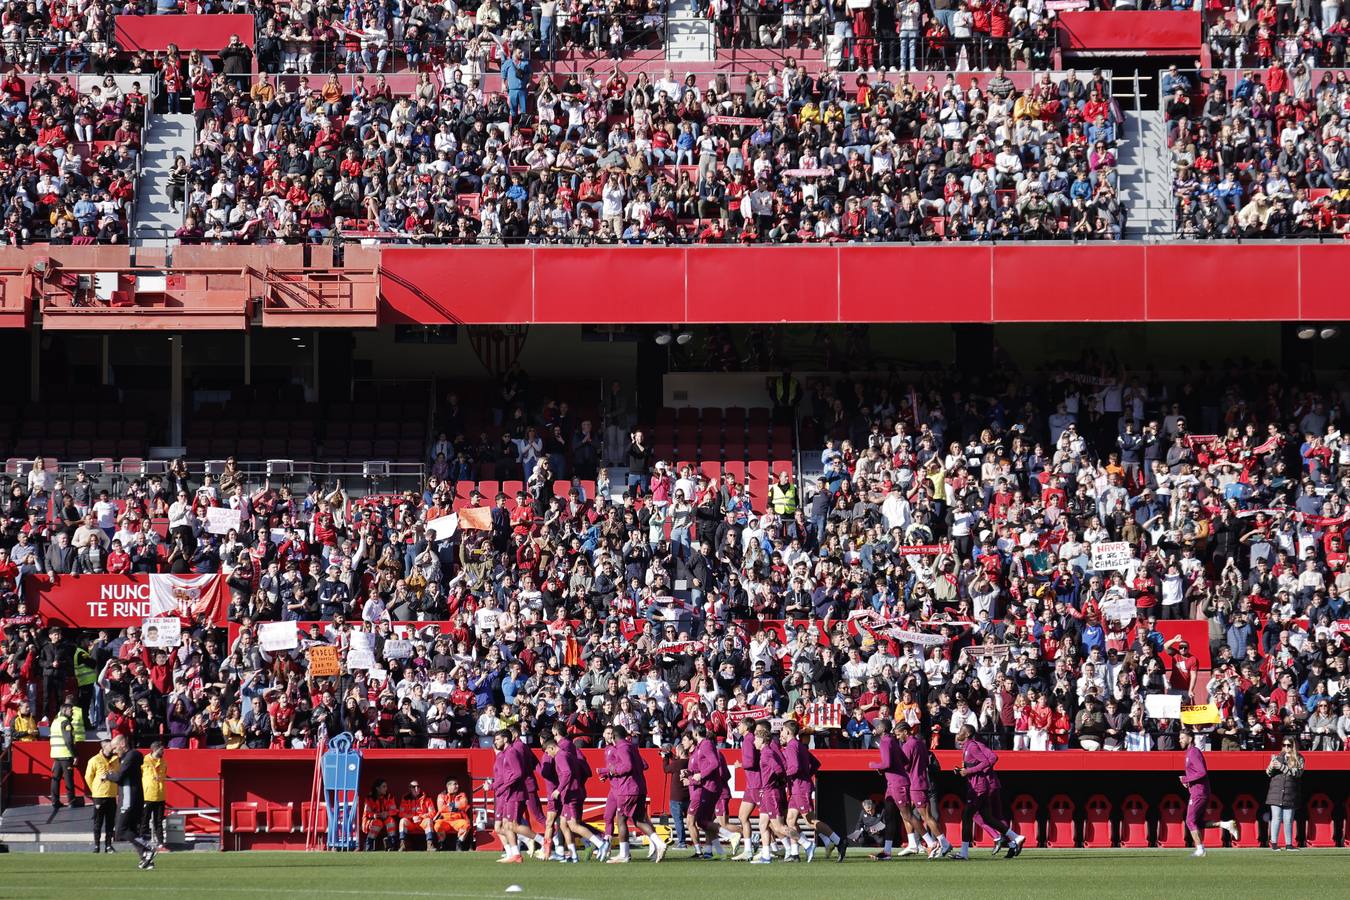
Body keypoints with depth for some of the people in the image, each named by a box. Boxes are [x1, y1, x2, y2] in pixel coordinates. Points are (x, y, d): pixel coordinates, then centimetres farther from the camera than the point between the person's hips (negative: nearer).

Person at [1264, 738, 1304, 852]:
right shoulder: (1277, 757, 11)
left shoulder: (1298, 759, 5)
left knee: (1288, 820, 3)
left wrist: (1281, 767, -17)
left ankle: (1289, 844, 9)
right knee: (1276, 818, -5)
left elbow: (1298, 773, -11)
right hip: (1276, 793, 1)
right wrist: (1271, 767, -14)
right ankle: (1274, 843, -5)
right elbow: (1268, 773, 9)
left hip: (1290, 794, 0)